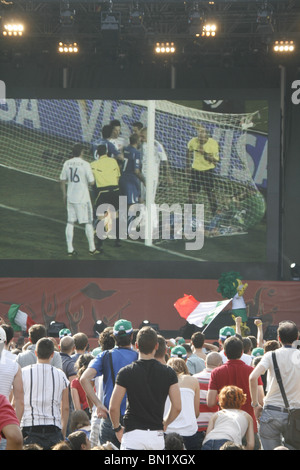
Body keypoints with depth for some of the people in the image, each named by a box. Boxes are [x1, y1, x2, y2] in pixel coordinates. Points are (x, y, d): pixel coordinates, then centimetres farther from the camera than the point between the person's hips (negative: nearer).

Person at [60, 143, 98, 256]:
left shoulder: (67, 163, 2)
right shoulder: (85, 164, -13)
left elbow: (63, 180, 9)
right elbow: (91, 182, -12)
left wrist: (64, 194, 20)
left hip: (70, 198, 5)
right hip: (83, 198, -5)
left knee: (70, 223, 8)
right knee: (88, 223, 5)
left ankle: (70, 249, 6)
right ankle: (92, 249, 11)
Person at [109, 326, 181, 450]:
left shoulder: (126, 372, -5)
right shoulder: (168, 373, 1)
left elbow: (113, 407, -8)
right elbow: (177, 407, -1)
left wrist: (117, 428, 9)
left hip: (133, 434, -3)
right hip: (157, 435, 3)